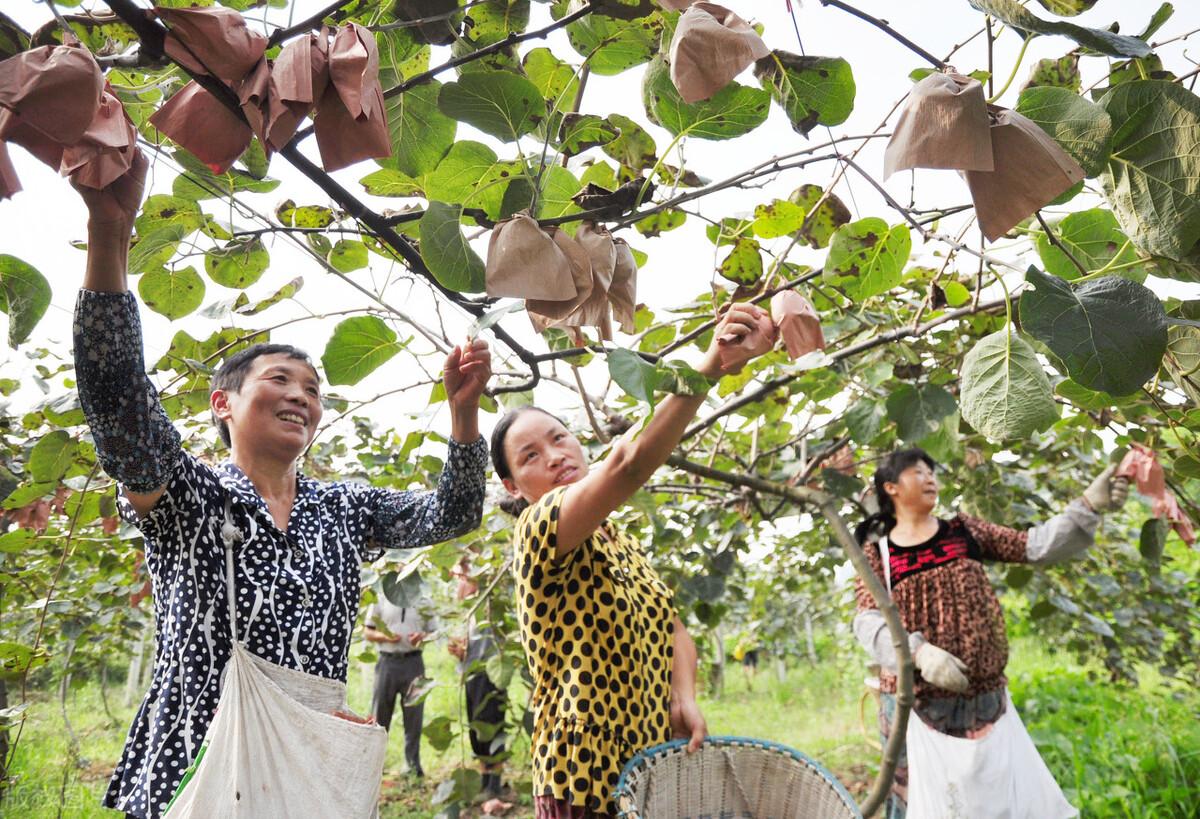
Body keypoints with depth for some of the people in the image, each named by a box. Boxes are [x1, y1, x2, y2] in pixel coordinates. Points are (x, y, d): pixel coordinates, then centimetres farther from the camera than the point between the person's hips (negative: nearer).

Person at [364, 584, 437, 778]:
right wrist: (384, 636, -13)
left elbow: (434, 633, 10)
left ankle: (414, 765, 11)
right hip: (387, 661, -1)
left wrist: (423, 637, -12)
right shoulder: (381, 599, 5)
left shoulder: (424, 601, 8)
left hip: (413, 662, 1)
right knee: (379, 714, 4)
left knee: (414, 715, 3)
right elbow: (367, 631, 6)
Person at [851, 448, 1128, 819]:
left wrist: (1089, 505, -12)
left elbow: (1033, 546, 0)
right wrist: (918, 651, -29)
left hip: (984, 696, 3)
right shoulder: (876, 553, -1)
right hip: (916, 701, -3)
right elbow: (867, 621, -12)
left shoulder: (963, 531, 9)